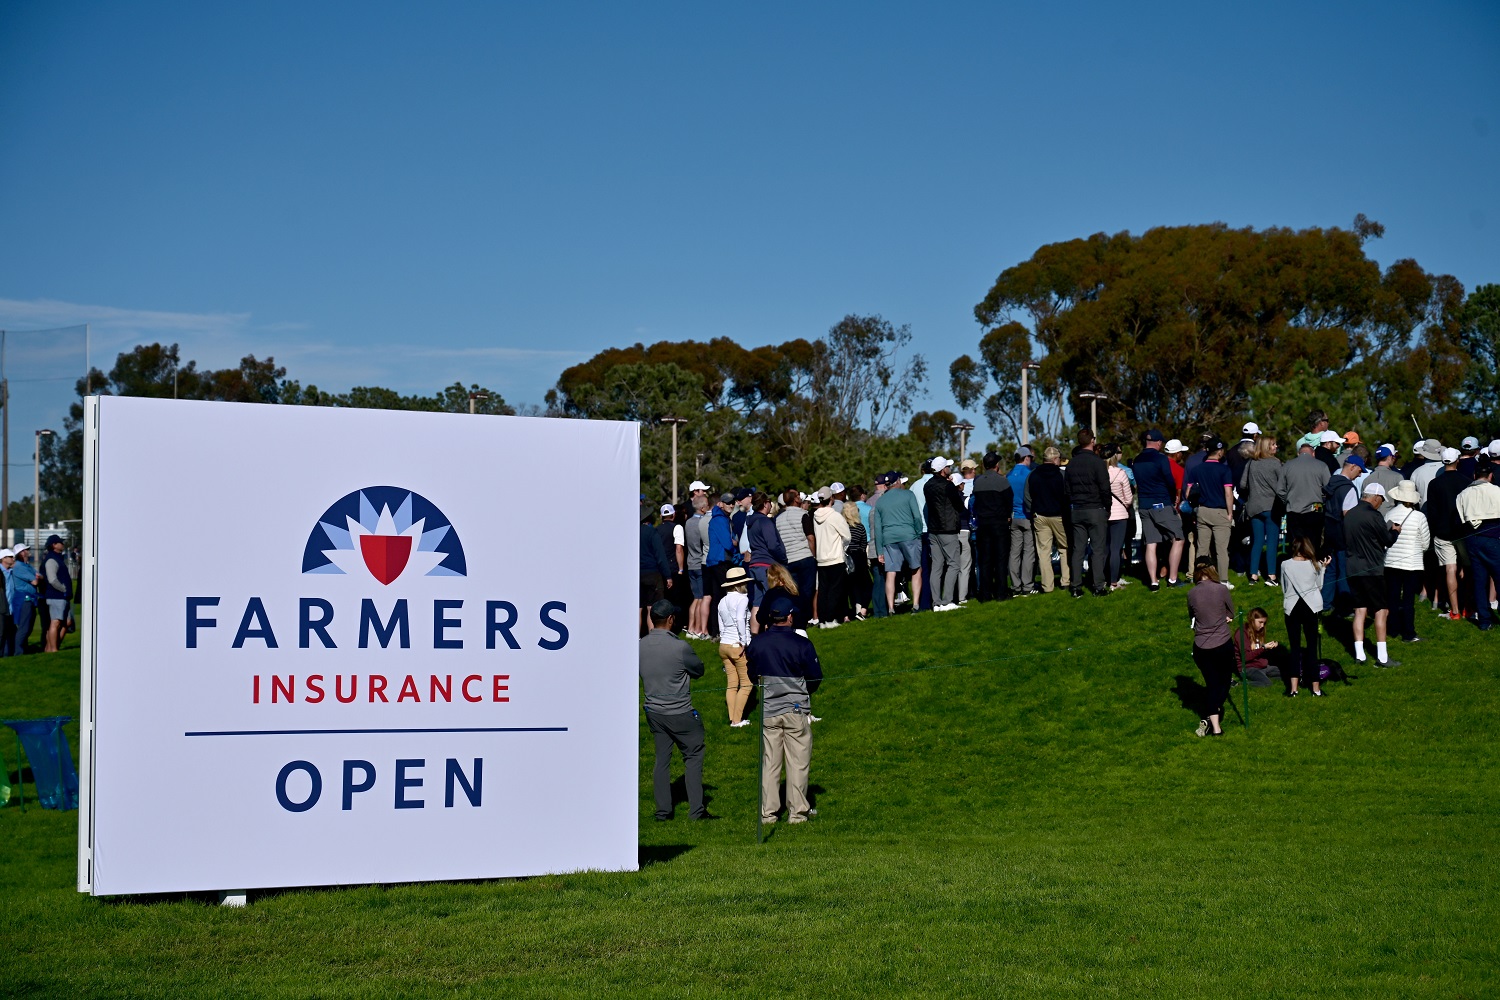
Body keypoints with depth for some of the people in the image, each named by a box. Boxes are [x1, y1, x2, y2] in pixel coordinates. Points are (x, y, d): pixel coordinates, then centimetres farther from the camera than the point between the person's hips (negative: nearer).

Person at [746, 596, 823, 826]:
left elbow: (752, 676, 12)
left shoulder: (756, 643, 0)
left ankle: (767, 812, 9)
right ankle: (797, 811, 4)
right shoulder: (801, 644, -11)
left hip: (768, 710, 3)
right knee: (797, 763, 3)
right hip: (796, 710, -3)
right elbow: (815, 678, -2)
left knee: (769, 763, 8)